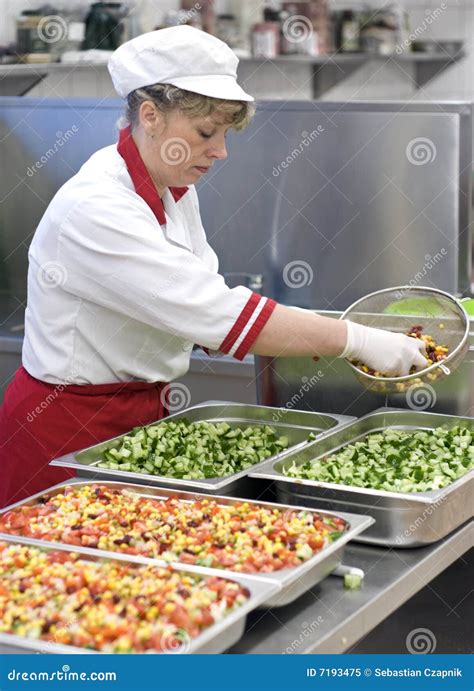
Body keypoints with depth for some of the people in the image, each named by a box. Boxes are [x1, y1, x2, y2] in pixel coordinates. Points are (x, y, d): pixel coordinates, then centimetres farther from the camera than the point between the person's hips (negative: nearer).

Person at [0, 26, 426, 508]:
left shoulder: (175, 192, 4)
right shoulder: (94, 210, -25)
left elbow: (208, 313, 3)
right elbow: (220, 315, -30)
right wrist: (357, 340, -26)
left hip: (141, 414, 8)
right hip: (68, 430, -8)